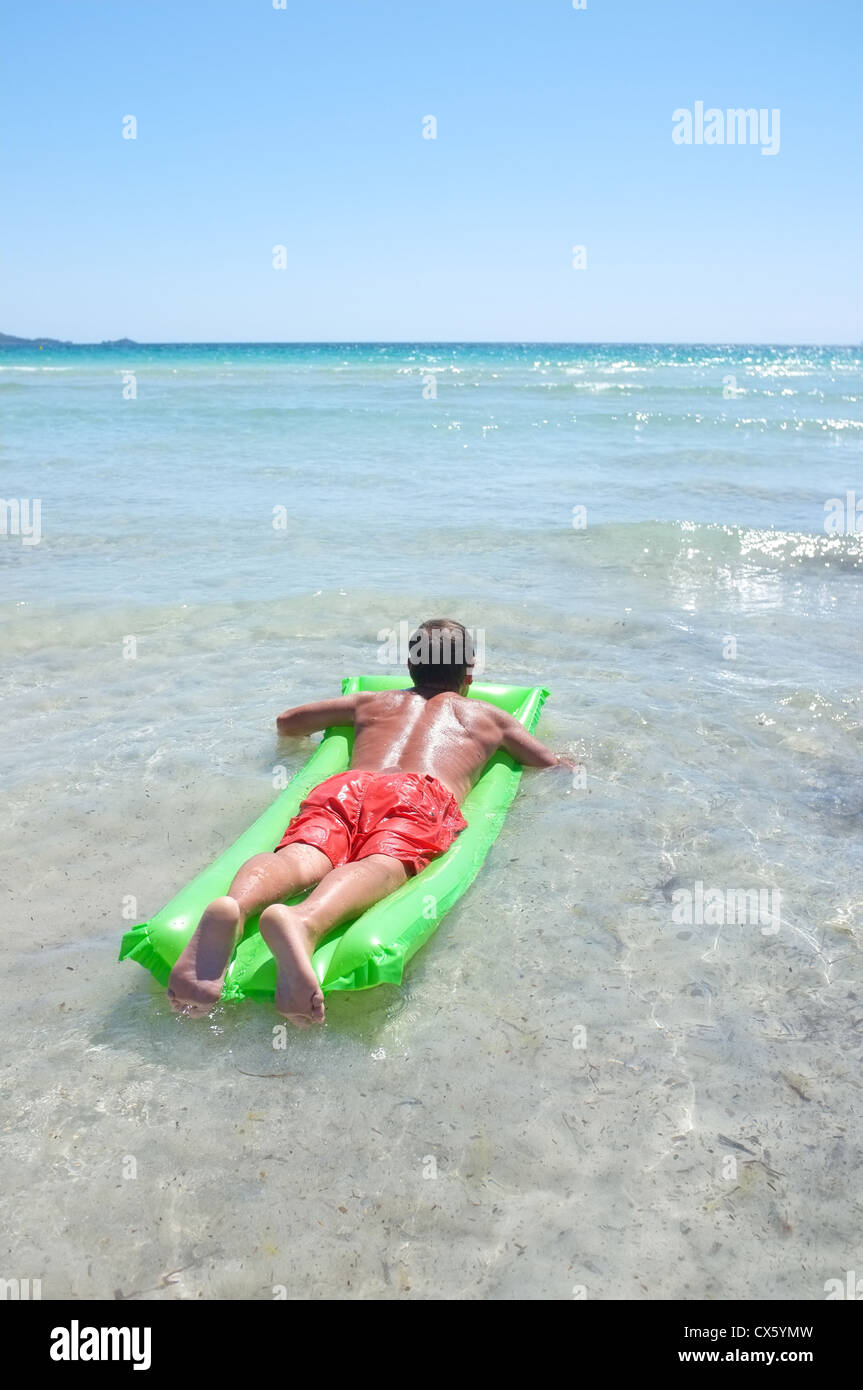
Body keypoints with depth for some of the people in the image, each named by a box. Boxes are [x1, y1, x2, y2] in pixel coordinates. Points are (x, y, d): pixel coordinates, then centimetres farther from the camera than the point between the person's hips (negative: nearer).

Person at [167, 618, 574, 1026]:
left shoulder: (373, 701, 42)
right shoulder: (487, 715, 37)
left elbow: (285, 722, 52)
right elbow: (554, 765, 42)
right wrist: (567, 764, 66)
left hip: (346, 784, 3)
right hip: (423, 792, -2)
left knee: (300, 858, -25)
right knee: (382, 865, -31)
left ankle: (231, 909, -60)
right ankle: (305, 922, -65)